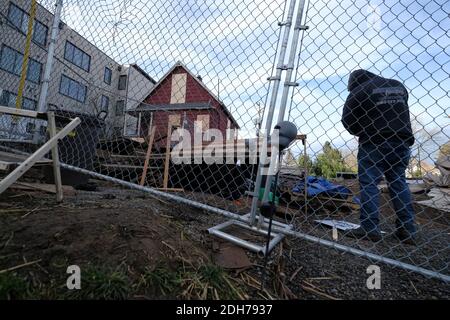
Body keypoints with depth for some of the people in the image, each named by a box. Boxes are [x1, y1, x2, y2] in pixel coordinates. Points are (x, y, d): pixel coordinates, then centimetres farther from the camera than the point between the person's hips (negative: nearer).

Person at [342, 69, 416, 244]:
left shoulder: (359, 92, 1)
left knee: (368, 183, -4)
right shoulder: (399, 86, 18)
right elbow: (401, 113, 20)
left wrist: (362, 133, 14)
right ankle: (407, 230, 12)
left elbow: (347, 120, -1)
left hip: (374, 144, -6)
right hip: (401, 142, 6)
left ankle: (370, 228, -7)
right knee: (399, 183, 10)